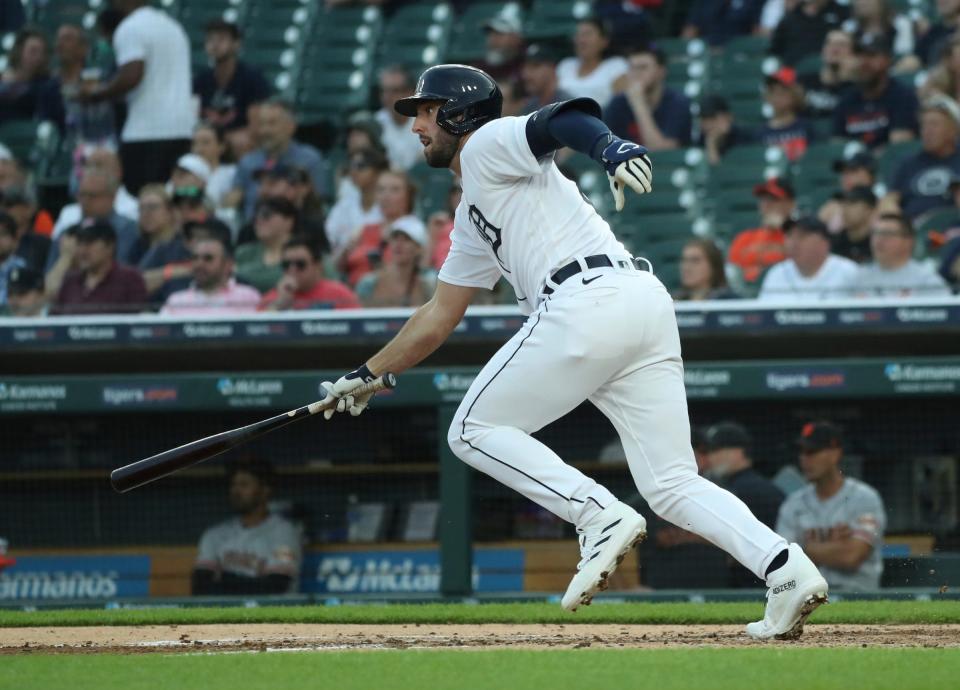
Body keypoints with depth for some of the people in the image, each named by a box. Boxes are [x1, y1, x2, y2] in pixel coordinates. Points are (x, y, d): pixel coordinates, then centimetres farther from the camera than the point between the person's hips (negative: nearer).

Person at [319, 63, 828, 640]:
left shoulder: (488, 144, 9)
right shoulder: (473, 214, 35)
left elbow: (568, 117, -11)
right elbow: (441, 314, 41)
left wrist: (610, 147, -33)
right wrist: (367, 376, 42)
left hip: (587, 301, -9)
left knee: (475, 431, 3)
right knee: (674, 485, 3)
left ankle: (600, 516, -14)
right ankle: (786, 566, -16)